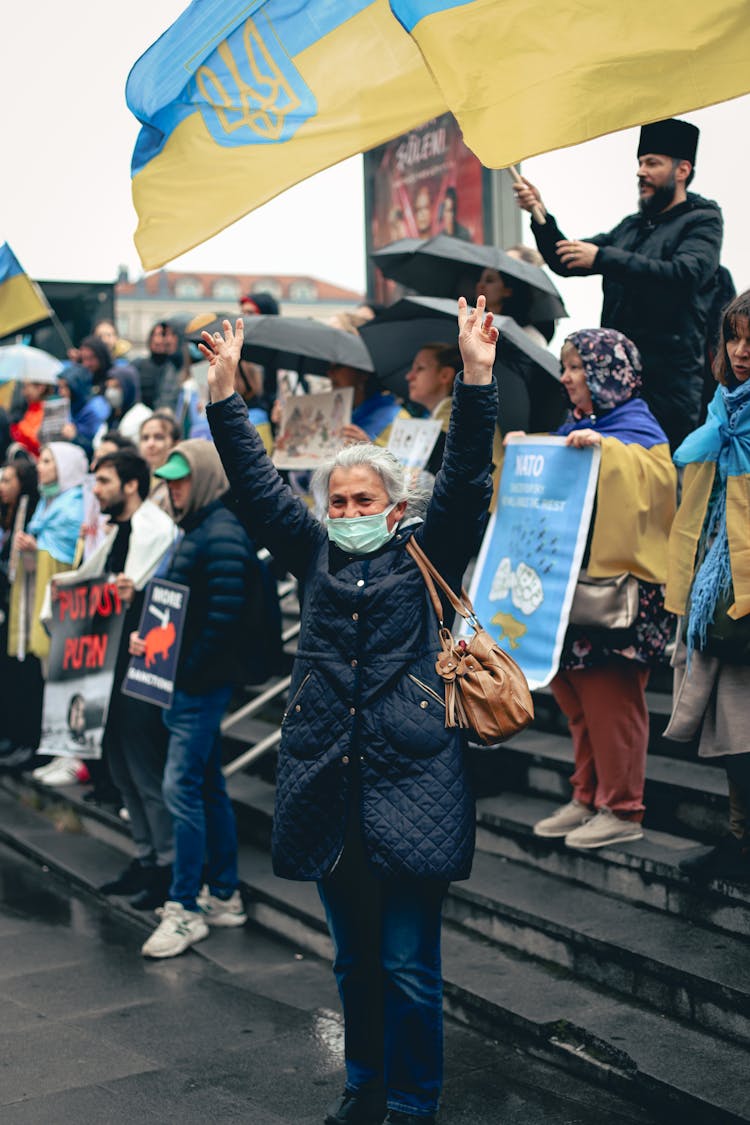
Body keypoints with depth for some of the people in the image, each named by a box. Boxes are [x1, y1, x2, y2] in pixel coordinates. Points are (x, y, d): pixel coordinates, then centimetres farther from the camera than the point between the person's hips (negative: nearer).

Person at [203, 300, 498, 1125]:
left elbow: (465, 478, -7)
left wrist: (476, 378, -17)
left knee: (409, 965, 0)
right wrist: (224, 393, 1)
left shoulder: (428, 555, 4)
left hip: (411, 783, -4)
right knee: (354, 961, 16)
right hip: (328, 786, 4)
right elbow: (256, 484, 8)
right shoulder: (315, 556, 12)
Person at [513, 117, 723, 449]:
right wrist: (541, 216, 3)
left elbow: (684, 275, -19)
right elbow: (566, 263, 21)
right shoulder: (631, 226, 23)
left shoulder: (702, 221, 1)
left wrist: (601, 258, -19)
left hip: (669, 383, -7)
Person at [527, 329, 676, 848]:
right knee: (572, 690, 11)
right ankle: (588, 799, 22)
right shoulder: (574, 429, 18)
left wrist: (603, 447, -33)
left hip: (618, 583, -8)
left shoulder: (635, 429, -6)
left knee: (610, 698, -5)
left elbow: (656, 476, -24)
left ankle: (622, 810, 3)